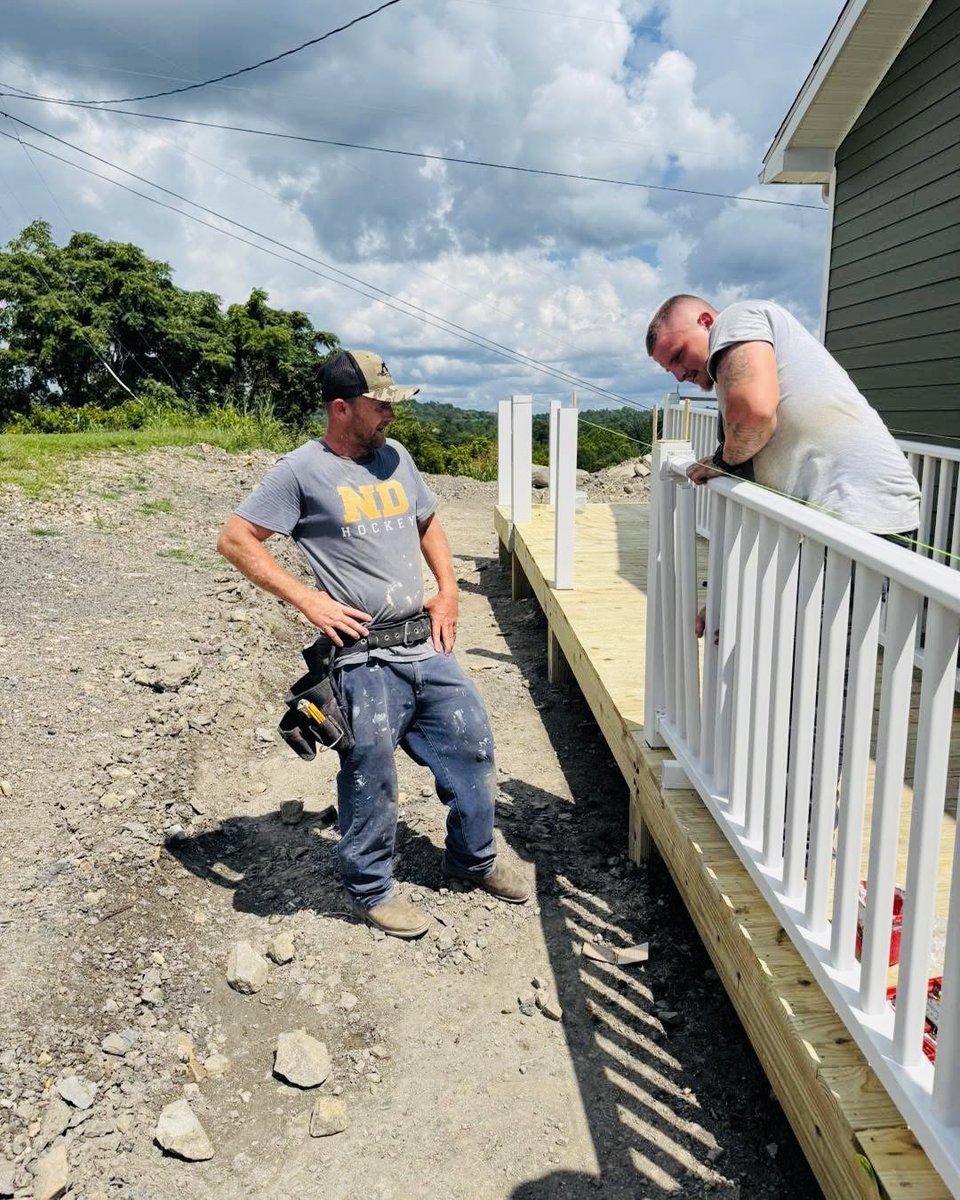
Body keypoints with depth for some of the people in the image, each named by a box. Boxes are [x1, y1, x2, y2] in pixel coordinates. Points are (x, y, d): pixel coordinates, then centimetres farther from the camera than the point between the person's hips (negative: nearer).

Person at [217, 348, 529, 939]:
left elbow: (429, 525, 24)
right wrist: (309, 600, -13)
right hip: (365, 655, -6)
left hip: (426, 643, 7)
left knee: (472, 744, 13)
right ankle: (372, 889, 27)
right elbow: (236, 540, -8)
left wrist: (448, 592, 10)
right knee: (371, 779, 4)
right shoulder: (303, 470, -8)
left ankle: (474, 857, 36)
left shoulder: (396, 457, 11)